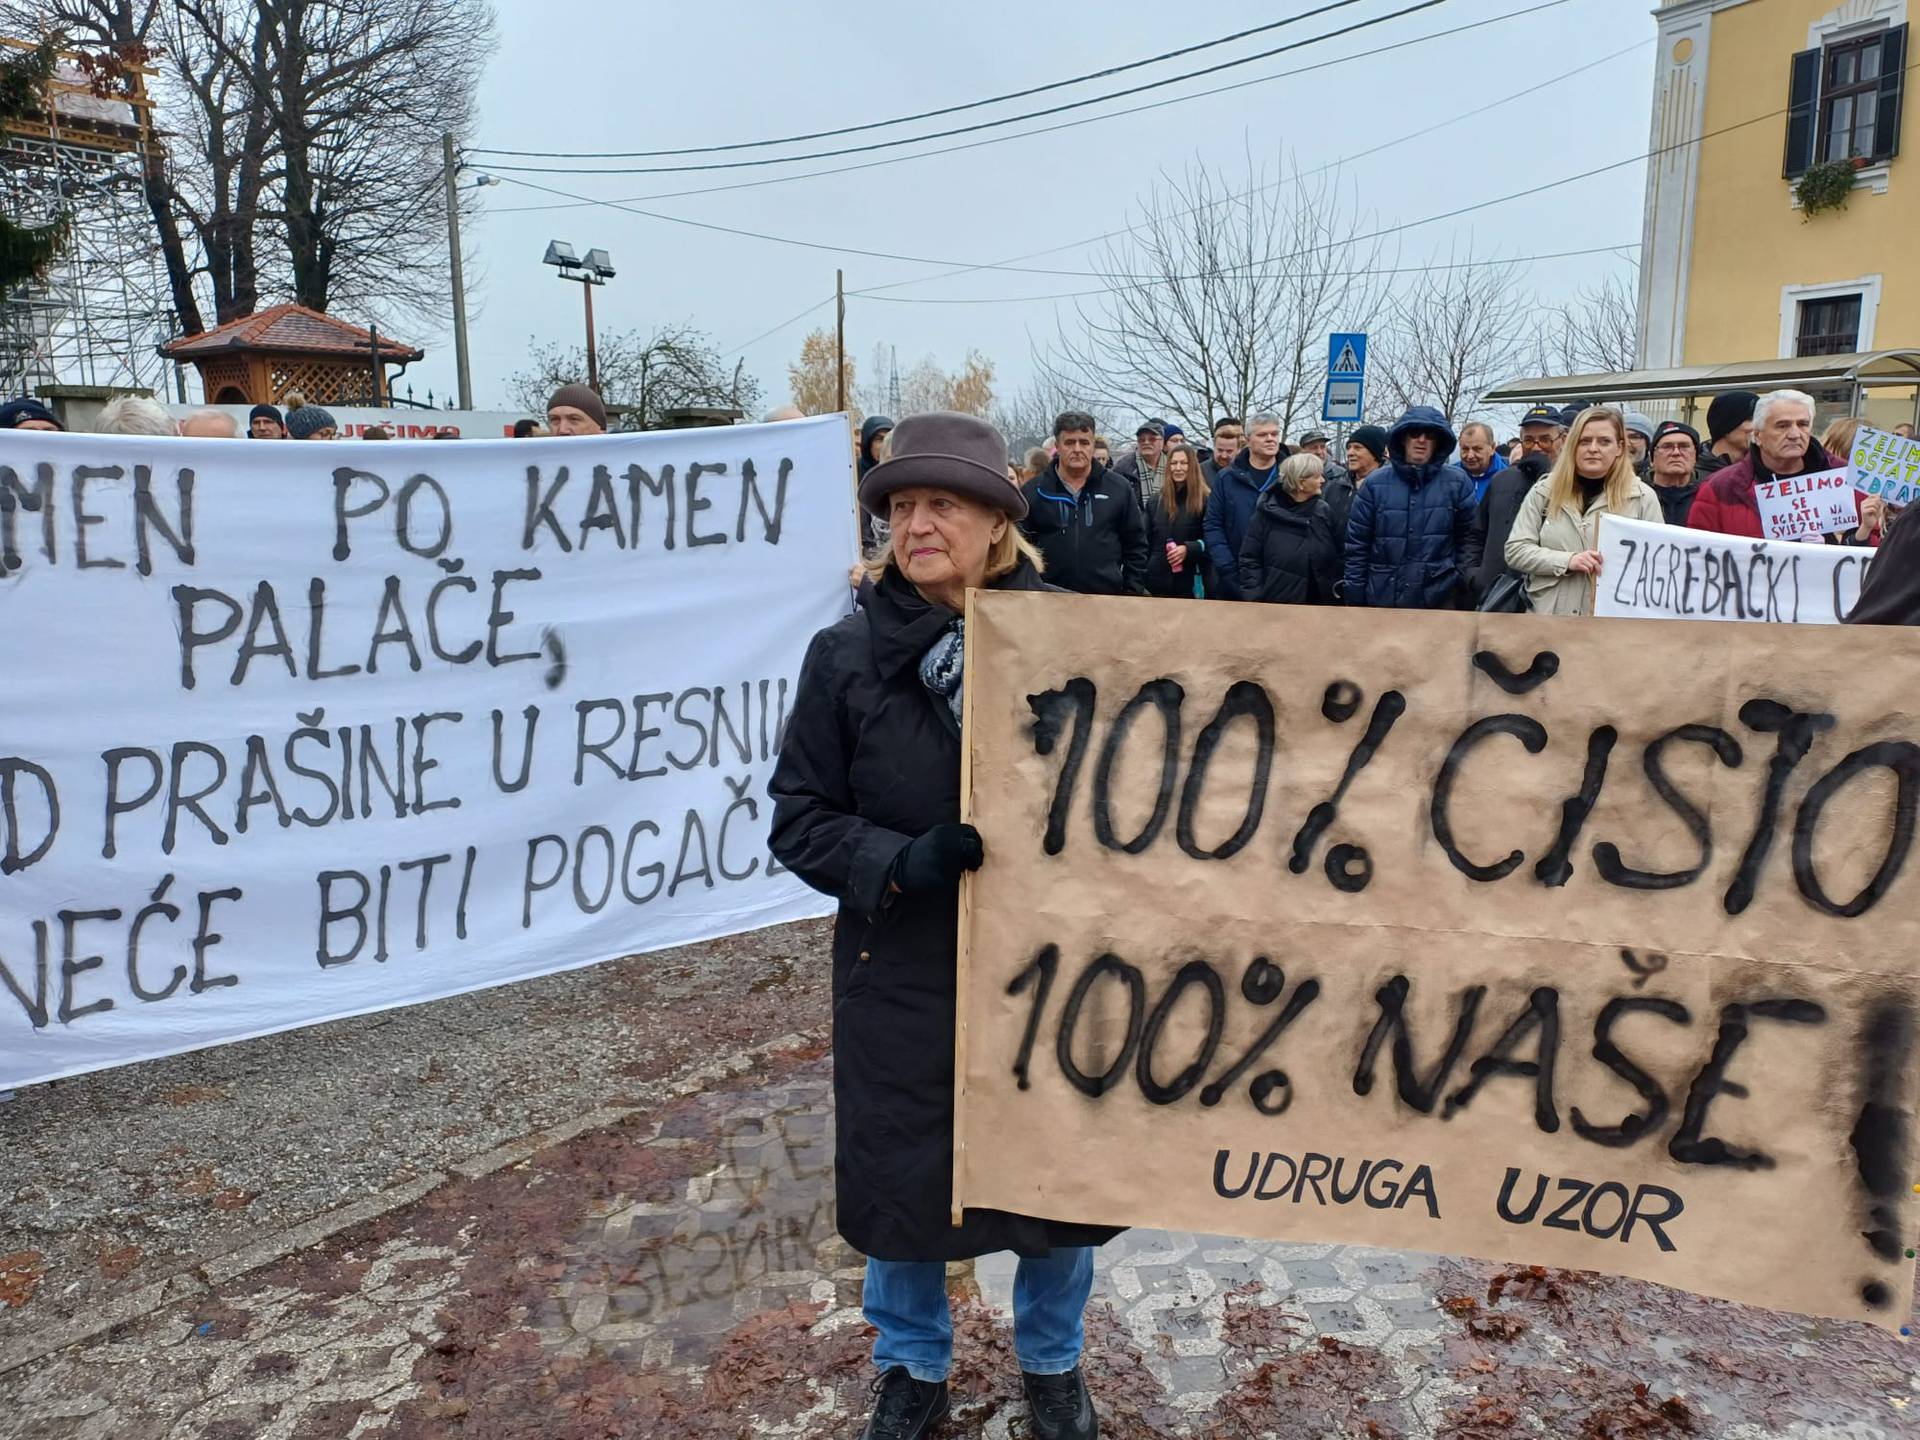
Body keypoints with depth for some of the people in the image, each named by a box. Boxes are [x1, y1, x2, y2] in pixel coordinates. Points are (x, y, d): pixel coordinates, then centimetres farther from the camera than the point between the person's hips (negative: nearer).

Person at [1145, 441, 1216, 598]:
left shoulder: (1206, 500, 0)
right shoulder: (1156, 501, 13)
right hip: (1158, 582, 4)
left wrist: (1189, 549, -19)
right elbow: (1147, 543, 15)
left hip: (1192, 583, -4)